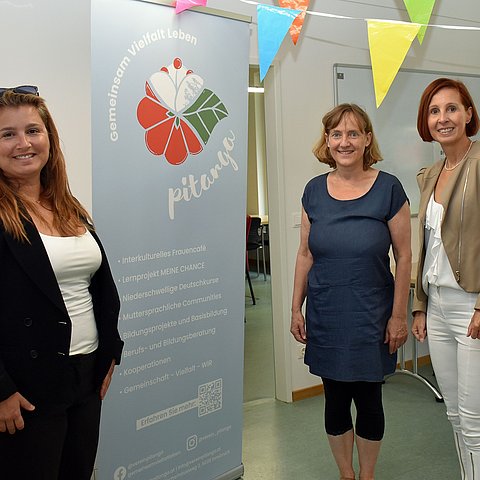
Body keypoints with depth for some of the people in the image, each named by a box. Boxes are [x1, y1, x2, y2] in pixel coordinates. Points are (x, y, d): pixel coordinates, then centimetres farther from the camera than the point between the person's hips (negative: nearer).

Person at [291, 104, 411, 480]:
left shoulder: (388, 188, -8)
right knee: (336, 400, 13)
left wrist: (399, 315, -6)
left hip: (371, 317, -2)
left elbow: (403, 256, -5)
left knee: (368, 399, 10)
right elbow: (305, 254, 7)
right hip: (325, 318, 3)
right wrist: (296, 308, 6)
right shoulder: (314, 191, 1)